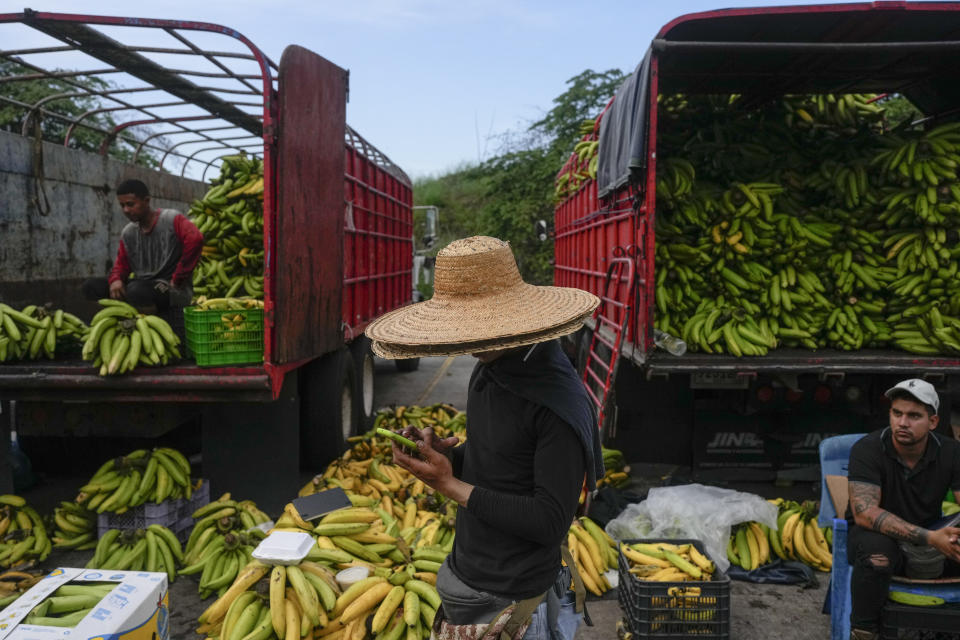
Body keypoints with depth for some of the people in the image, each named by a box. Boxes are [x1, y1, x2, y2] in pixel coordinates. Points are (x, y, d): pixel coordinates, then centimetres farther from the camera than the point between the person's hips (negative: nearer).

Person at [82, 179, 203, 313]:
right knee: (90, 286, -5)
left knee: (137, 290, -37)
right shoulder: (128, 232, 13)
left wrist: (177, 279, -22)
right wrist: (115, 280, -10)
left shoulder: (172, 220, -9)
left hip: (175, 291, -7)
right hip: (143, 285, 7)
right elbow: (122, 264, 16)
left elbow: (195, 239, -26)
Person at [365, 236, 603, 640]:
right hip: (466, 574, 7)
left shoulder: (560, 402, -24)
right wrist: (446, 454, -7)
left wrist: (450, 485, -21)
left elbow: (550, 523, -24)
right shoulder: (488, 372, 1)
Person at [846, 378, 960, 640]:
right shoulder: (868, 449, -18)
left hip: (930, 535, 4)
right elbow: (864, 512, -28)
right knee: (877, 551, -37)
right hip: (877, 534, -4)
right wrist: (929, 538, -37)